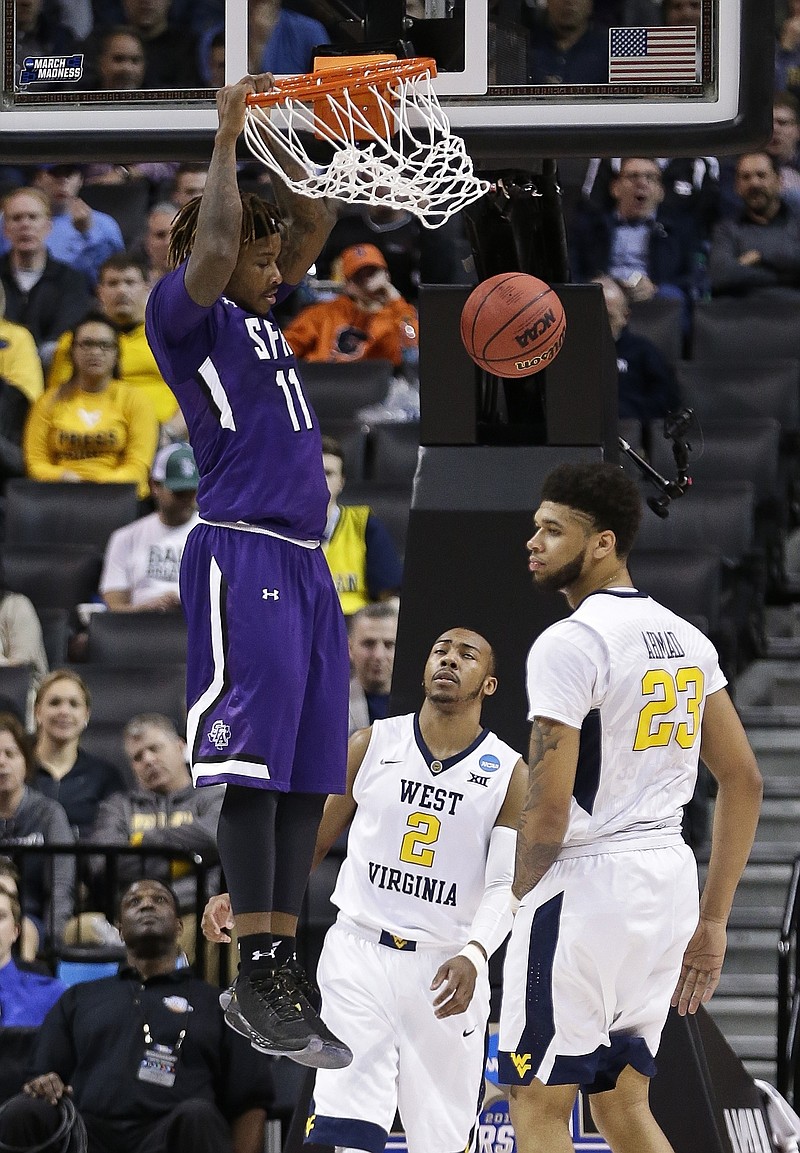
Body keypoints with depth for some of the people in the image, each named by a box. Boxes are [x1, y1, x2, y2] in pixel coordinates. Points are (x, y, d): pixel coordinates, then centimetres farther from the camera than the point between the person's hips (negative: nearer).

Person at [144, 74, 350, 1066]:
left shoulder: (257, 315, 21)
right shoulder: (186, 311, -2)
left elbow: (316, 223, 29)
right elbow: (212, 246, -22)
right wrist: (228, 135, -12)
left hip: (304, 567, 9)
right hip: (243, 558, -9)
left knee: (305, 780, 4)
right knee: (255, 772, -12)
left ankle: (281, 975, 4)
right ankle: (257, 977, -14)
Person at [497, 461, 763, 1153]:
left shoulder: (569, 643, -14)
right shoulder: (686, 640, 11)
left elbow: (550, 805, -18)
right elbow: (743, 780, 15)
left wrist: (523, 897, 0)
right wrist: (713, 921, 18)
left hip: (585, 886, -8)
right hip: (670, 879, 8)